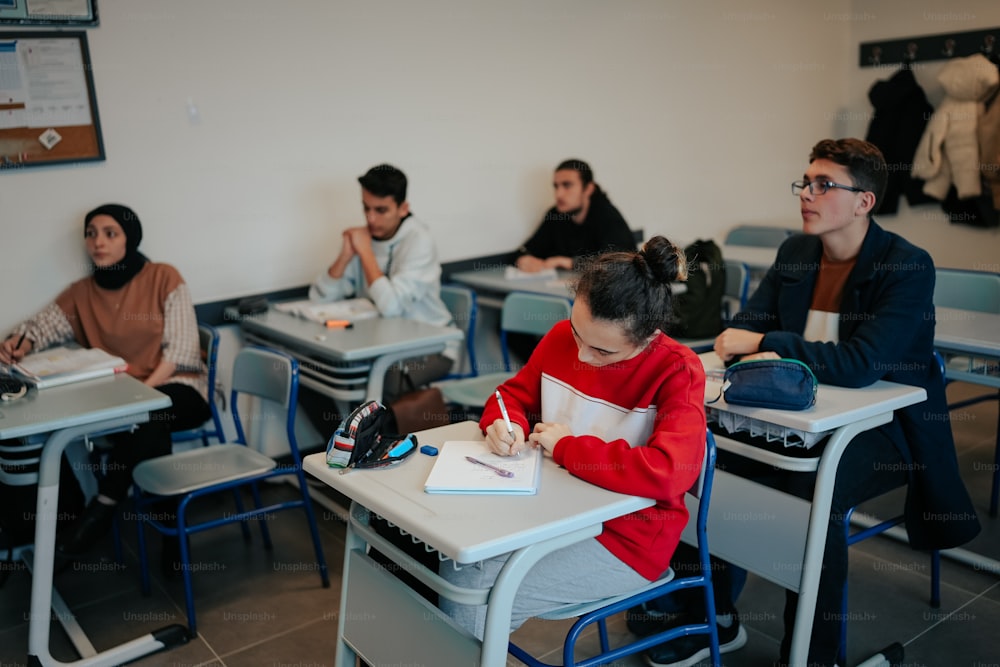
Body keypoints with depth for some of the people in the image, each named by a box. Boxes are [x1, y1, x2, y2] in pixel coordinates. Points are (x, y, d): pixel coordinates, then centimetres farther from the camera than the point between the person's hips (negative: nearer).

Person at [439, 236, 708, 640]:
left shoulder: (678, 372, -18)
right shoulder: (562, 337, -2)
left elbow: (669, 473, -33)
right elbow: (515, 393, 14)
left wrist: (565, 446, -22)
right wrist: (505, 423, -11)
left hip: (625, 538, -6)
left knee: (478, 599, -19)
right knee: (452, 564, -14)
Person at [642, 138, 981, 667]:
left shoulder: (908, 267, -14)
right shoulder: (794, 253, 6)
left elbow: (861, 364, -26)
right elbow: (742, 330, 2)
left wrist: (766, 343, -22)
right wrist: (766, 359, -22)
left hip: (884, 426, -6)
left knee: (815, 488, -33)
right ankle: (712, 615, 4)